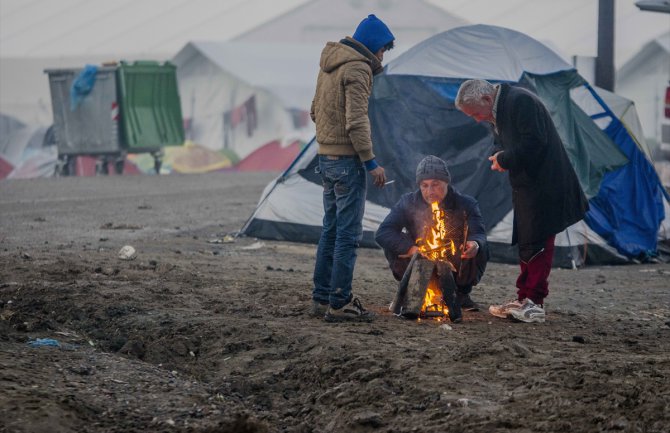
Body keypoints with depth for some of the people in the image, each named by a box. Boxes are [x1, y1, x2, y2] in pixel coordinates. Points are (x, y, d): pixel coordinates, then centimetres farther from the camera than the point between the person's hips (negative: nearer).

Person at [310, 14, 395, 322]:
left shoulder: (329, 64, 14)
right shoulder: (357, 68, -15)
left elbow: (316, 110, 22)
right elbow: (356, 121, -21)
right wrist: (371, 162, -18)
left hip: (326, 157, 9)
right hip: (347, 159, -9)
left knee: (331, 230, 15)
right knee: (348, 234, -6)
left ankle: (322, 298, 19)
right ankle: (339, 304, -6)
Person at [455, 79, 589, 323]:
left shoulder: (520, 102, -18)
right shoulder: (497, 114, 13)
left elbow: (535, 142, -25)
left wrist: (504, 159, -14)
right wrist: (500, 158, -2)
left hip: (544, 186, -10)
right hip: (527, 187, 10)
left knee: (535, 244, -9)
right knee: (526, 243, 13)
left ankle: (533, 304, -9)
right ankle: (525, 300, 19)